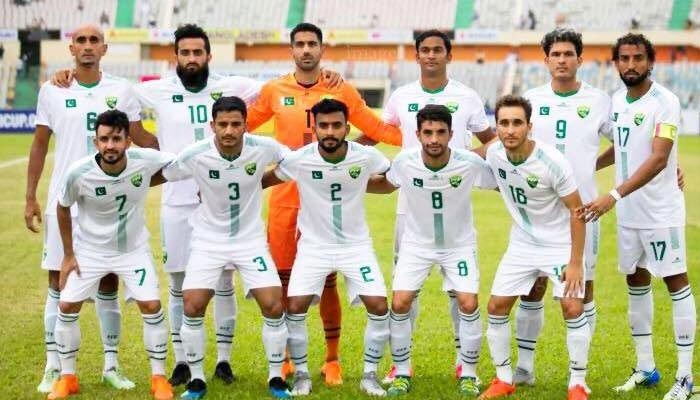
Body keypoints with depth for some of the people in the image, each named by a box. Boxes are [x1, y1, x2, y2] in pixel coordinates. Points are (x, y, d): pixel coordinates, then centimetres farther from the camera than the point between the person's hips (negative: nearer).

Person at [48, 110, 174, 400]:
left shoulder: (146, 161, -25)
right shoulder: (79, 173, -25)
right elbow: (62, 208, -5)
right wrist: (68, 254, -1)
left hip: (133, 248, 0)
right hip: (90, 250, 0)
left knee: (152, 306, -9)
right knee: (67, 307, -2)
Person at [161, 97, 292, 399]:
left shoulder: (263, 148, -17)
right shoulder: (195, 156, -19)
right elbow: (160, 175, -1)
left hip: (251, 240, 1)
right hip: (209, 240, 0)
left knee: (273, 306, -10)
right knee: (192, 306, -12)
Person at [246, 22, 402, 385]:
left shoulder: (342, 91, 2)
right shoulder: (273, 91, 4)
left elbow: (377, 130, 5)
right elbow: (241, 126, 16)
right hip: (284, 198, 1)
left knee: (327, 281, 2)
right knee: (282, 280, 6)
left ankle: (332, 361, 14)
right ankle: (283, 359, 19)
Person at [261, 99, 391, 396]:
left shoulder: (366, 157, -14)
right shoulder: (299, 160, -16)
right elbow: (262, 182, -2)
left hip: (356, 245, 1)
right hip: (314, 245, 0)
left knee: (379, 306, -11)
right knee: (295, 307, -13)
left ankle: (370, 375, 8)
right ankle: (301, 374, 8)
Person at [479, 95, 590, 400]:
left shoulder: (552, 162, -26)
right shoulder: (494, 155, -12)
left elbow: (576, 211, -18)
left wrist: (575, 262, -19)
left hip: (560, 244, -5)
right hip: (522, 245, 5)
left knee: (573, 308, -14)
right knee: (496, 306, 1)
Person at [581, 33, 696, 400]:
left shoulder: (664, 102, -16)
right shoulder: (616, 100, 6)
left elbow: (658, 159, -25)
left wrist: (613, 196, -32)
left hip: (661, 212, -7)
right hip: (628, 213, 7)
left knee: (676, 283, -2)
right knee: (636, 283, 12)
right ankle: (645, 368, 23)